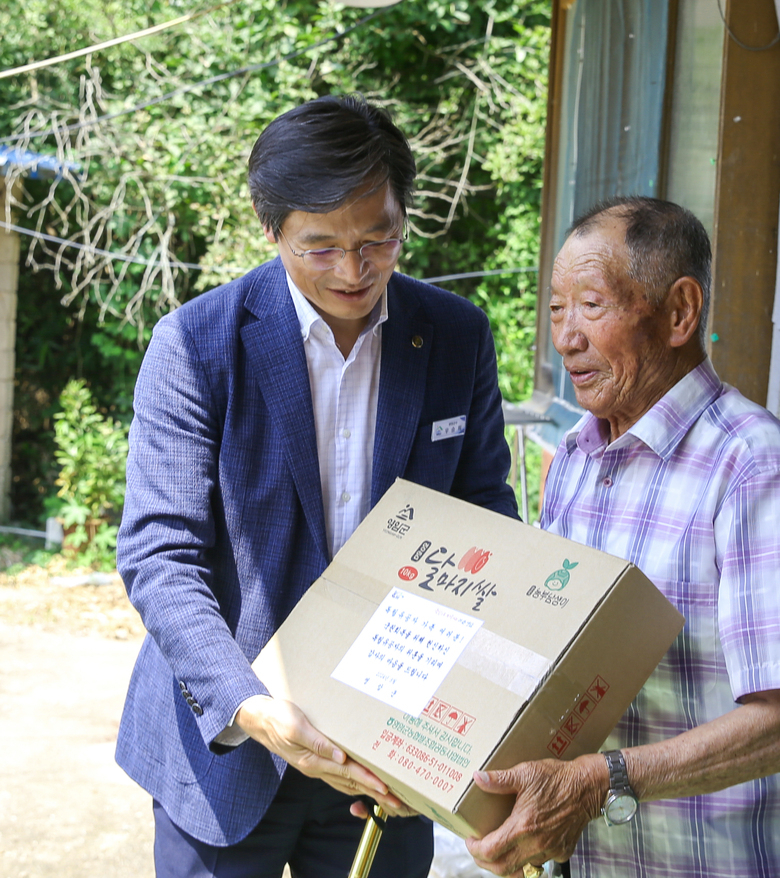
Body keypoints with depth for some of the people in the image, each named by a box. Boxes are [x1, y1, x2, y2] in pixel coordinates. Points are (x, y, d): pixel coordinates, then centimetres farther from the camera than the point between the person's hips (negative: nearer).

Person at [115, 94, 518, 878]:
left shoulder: (459, 337, -1)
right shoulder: (196, 343, -12)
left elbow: (484, 512, 6)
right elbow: (159, 556, -15)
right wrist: (253, 711, -29)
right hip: (225, 744, -2)